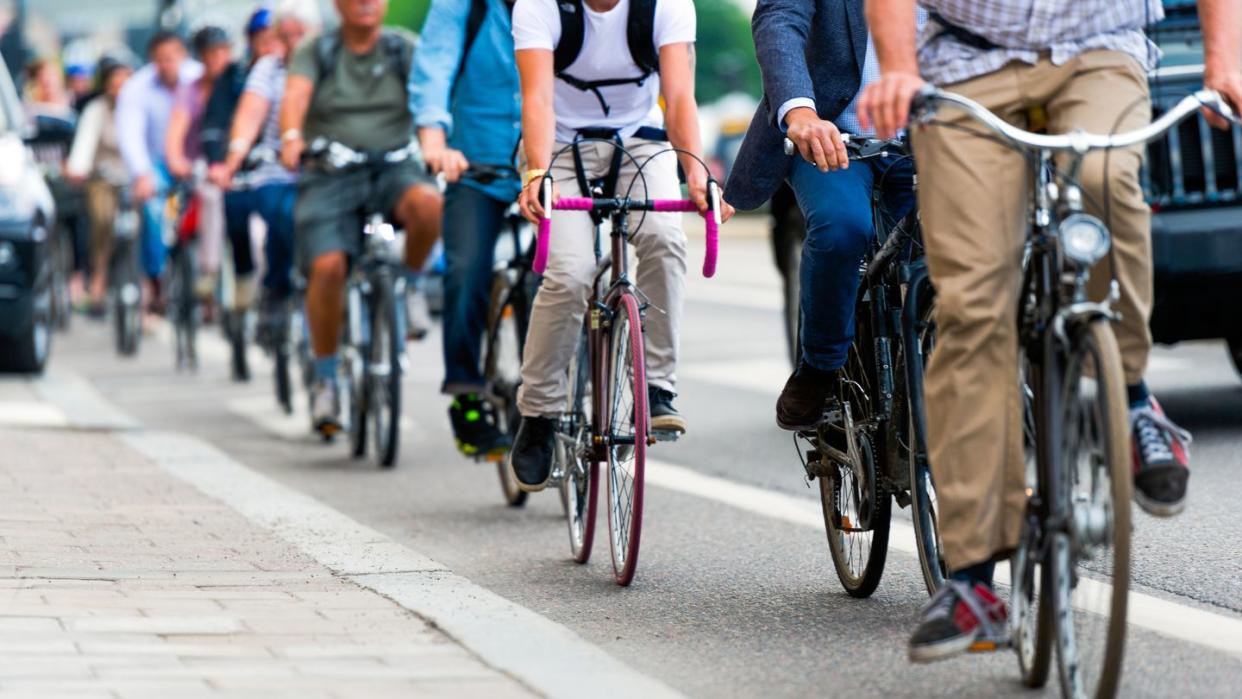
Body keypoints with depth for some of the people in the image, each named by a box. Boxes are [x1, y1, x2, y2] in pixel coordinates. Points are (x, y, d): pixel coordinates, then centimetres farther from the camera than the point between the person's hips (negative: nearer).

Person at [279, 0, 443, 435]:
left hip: (393, 168, 1)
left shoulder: (405, 52, 8)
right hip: (329, 175, -1)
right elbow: (295, 96, -11)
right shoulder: (316, 54, 8)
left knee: (428, 203, -34)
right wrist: (291, 137, -34)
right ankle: (325, 379, -6)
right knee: (327, 267, -22)